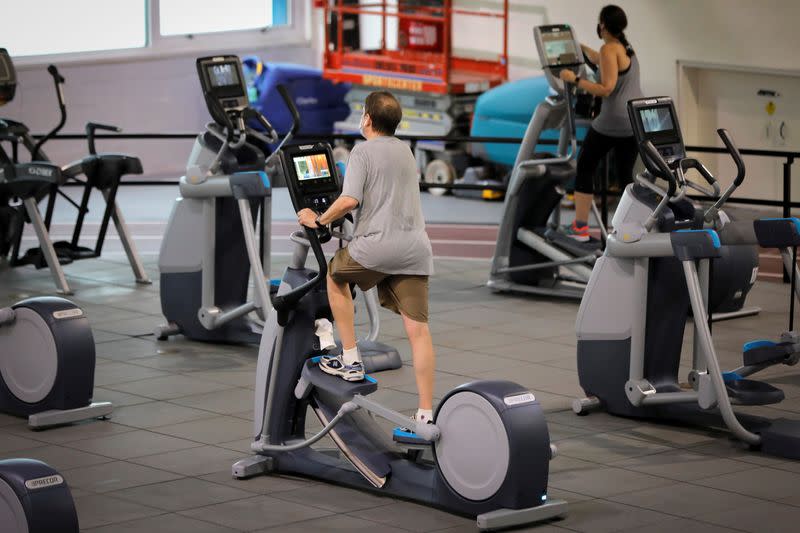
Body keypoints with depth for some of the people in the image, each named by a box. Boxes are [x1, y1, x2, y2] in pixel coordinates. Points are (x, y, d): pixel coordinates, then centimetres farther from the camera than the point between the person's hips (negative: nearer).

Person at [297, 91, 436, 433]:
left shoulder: (363, 152, -2)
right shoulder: (405, 151, 20)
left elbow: (349, 200, -16)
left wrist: (318, 220, 0)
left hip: (377, 245, -5)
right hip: (416, 249, 6)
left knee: (336, 274, 25)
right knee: (418, 330, 1)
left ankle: (351, 360, 20)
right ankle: (425, 415, -2)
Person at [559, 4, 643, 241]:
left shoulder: (609, 48, -12)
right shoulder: (626, 47, 15)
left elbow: (606, 89, -19)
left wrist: (574, 79, -13)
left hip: (613, 121, -8)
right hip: (636, 121, 8)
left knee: (585, 167, 7)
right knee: (625, 174, 14)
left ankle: (580, 227, 7)